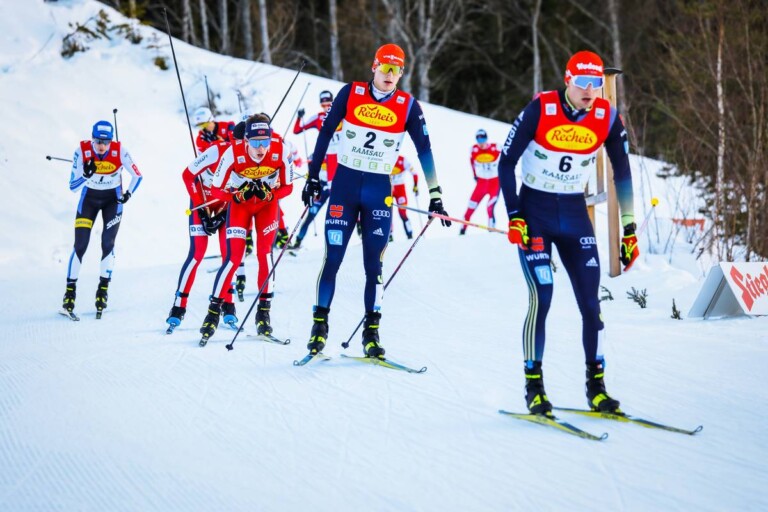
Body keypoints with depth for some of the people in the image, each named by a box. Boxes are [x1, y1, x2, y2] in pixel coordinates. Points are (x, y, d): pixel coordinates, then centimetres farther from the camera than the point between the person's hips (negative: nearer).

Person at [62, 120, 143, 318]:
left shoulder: (120, 151, -23)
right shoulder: (82, 151, -23)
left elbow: (137, 176, -7)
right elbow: (73, 187, -18)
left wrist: (128, 194, -20)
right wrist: (86, 175, -35)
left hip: (112, 198, 0)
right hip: (89, 198, 0)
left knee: (108, 244, -10)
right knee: (80, 245, -7)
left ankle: (103, 287, 1)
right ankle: (70, 290, 1)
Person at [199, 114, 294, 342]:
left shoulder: (281, 151, -29)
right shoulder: (233, 153, -32)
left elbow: (287, 186, -13)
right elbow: (215, 189, -19)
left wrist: (269, 194, -31)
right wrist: (239, 195, -34)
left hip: (267, 204, 1)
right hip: (239, 204, -1)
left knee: (264, 252, -13)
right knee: (234, 257, -11)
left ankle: (264, 312, -2)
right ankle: (213, 311, 1)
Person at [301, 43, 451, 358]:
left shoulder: (408, 107, -1)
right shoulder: (350, 94, -2)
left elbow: (424, 150, 3)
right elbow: (325, 133, 4)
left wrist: (435, 195, 1)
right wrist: (313, 177, 2)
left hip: (379, 190, 0)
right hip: (344, 184, 0)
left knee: (374, 264, 1)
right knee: (332, 259, -2)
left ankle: (371, 333, 8)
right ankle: (320, 324, 9)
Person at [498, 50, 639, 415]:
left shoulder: (608, 118, -7)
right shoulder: (540, 110, -16)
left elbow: (622, 174, 4)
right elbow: (506, 161, -9)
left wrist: (629, 230, 3)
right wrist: (514, 216, -15)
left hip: (575, 214, 3)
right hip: (535, 211, -3)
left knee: (590, 302, -2)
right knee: (541, 298, -13)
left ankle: (596, 388, 9)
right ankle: (534, 388, -1)